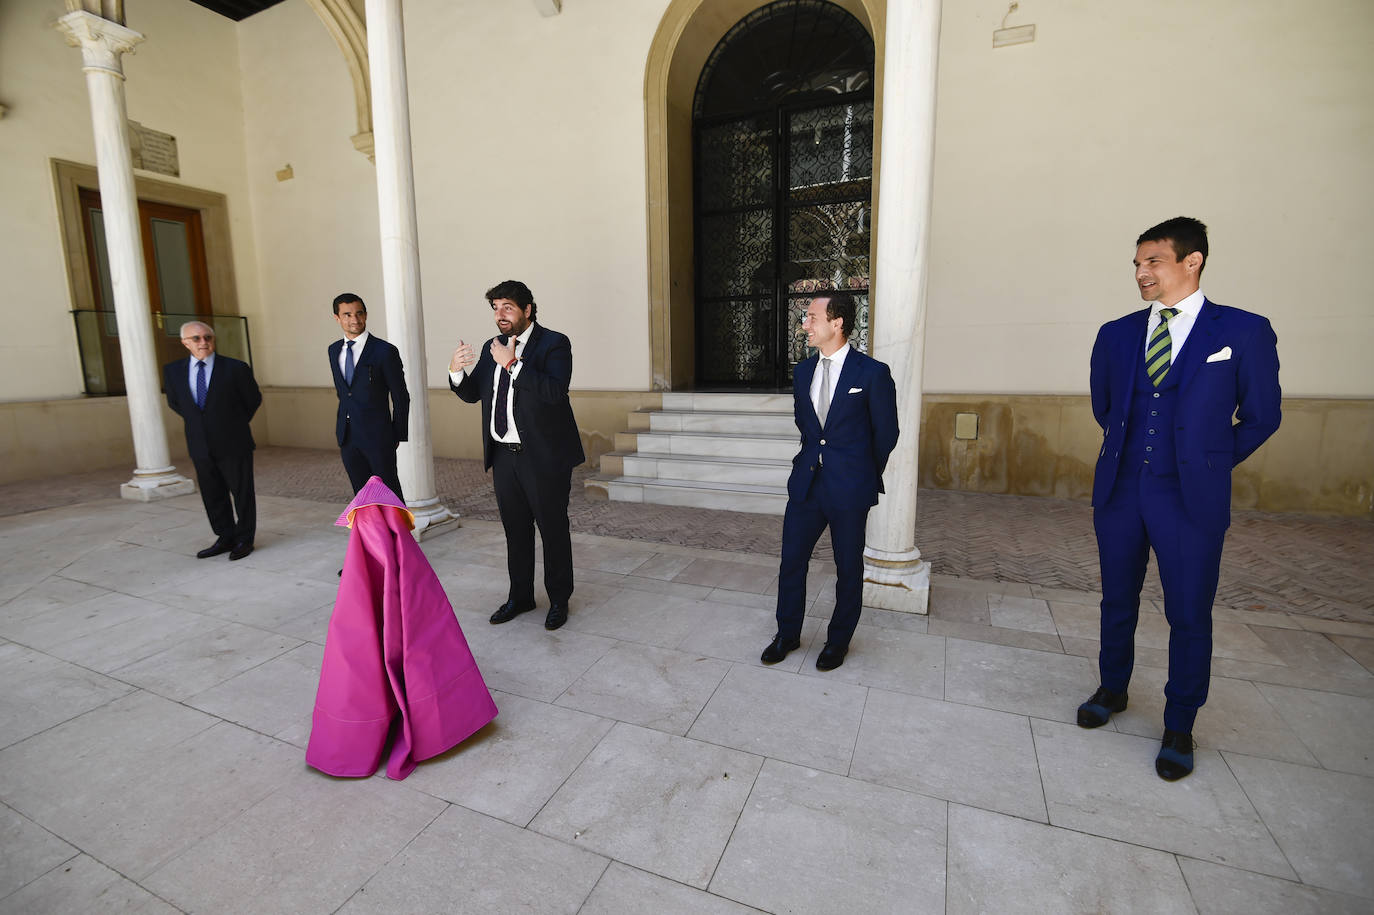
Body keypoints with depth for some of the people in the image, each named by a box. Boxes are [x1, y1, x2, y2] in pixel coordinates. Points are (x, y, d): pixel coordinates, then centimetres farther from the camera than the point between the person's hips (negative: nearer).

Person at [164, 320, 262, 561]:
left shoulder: (236, 368, -9)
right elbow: (174, 402, 19)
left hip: (234, 444, -4)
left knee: (242, 493, 5)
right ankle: (226, 538, 28)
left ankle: (244, 539, 19)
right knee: (212, 495, 13)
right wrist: (197, 422, 14)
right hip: (200, 447, 4)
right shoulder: (173, 370, 2)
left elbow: (253, 399, 5)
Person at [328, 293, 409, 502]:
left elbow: (401, 398, -6)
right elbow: (342, 392, 19)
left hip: (377, 436, -6)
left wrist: (397, 435, -3)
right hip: (347, 437, 6)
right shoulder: (334, 350, 10)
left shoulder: (385, 351, -10)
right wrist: (341, 426, 17)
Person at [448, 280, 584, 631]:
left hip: (544, 457, -6)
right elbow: (473, 393, 13)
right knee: (515, 530, 16)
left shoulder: (554, 344, -8)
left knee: (552, 529, 5)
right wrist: (457, 371, -6)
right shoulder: (491, 347, 12)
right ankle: (520, 596, 32)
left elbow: (554, 391, -23)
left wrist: (513, 364, -27)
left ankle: (559, 600, 21)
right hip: (504, 456, 6)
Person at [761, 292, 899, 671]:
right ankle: (787, 635, 29)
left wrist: (864, 475, 9)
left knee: (848, 568, 11)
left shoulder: (872, 373, -10)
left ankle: (838, 641, 31)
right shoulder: (802, 371, 6)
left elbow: (886, 433, -1)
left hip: (849, 487, -4)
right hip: (806, 481, 5)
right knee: (791, 561, 9)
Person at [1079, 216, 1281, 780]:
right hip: (1119, 493, 3)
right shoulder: (1115, 335, 5)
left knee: (1189, 615, 8)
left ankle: (1179, 726, 26)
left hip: (1191, 500, -3)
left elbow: (1260, 417, 3)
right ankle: (1113, 690, 36)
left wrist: (1207, 464, 7)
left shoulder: (1245, 332, -3)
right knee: (1117, 601, 15)